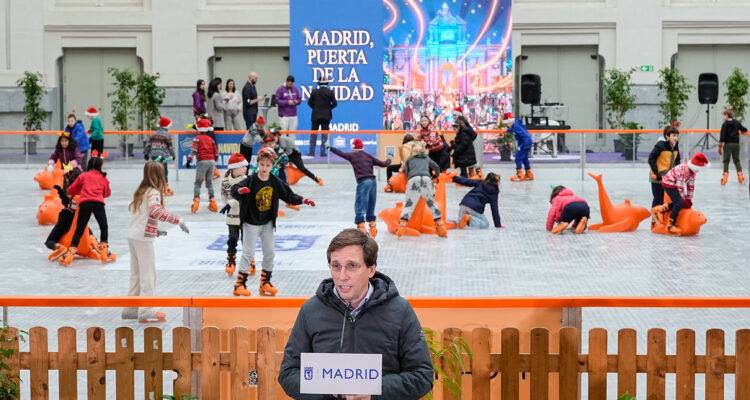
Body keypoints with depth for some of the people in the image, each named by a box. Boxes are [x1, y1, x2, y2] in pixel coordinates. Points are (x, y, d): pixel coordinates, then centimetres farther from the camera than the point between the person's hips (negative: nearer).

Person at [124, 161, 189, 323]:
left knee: (136, 273, 15)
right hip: (143, 238, -9)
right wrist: (179, 221, -32)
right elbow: (156, 211, -33)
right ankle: (146, 311, -3)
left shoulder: (141, 191, 15)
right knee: (149, 274, -3)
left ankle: (131, 309, 20)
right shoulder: (153, 192, -13)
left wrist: (155, 230, 21)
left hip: (132, 235, 9)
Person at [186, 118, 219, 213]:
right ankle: (212, 201, 15)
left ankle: (196, 200, -9)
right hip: (211, 161, 5)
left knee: (198, 182, 1)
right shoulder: (211, 139, 14)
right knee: (209, 182, 16)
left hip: (202, 161, -4)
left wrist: (189, 161, -10)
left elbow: (193, 150, -10)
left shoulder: (197, 138, 0)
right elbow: (216, 152, 16)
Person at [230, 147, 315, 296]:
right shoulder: (250, 180, -15)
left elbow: (289, 196, 4)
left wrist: (302, 200, -11)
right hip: (251, 223, -4)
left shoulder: (276, 182, -2)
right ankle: (240, 284, 2)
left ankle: (265, 283, 19)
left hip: (268, 223, 4)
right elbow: (234, 190, -26)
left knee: (269, 253, 7)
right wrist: (239, 191, -48)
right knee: (248, 253, -4)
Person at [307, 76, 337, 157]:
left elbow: (309, 102, -2)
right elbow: (335, 103, -5)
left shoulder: (314, 91, -5)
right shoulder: (330, 92, -6)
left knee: (314, 134, 8)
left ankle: (312, 151, 8)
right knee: (324, 133, 4)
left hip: (315, 115, 0)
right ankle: (323, 152, 2)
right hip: (326, 116, 0)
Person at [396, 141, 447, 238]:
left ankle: (401, 228, -15)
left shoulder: (409, 160, 27)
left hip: (413, 180, -1)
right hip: (426, 179, 1)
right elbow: (437, 168, 36)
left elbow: (407, 173, 19)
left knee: (409, 204, -1)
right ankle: (441, 228, 13)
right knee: (432, 204, 11)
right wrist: (434, 176, 54)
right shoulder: (427, 158, 31)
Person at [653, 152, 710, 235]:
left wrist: (689, 200, 8)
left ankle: (660, 209, 14)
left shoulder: (692, 172, 1)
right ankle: (671, 225, -14)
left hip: (674, 185, 10)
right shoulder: (683, 170, -29)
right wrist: (683, 200, -18)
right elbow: (680, 186, -26)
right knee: (679, 203, -17)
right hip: (669, 184, -10)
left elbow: (691, 186, 8)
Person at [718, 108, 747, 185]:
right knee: (736, 160, 15)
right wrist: (739, 130, 40)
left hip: (728, 144, -4)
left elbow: (722, 137, -12)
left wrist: (720, 147, -7)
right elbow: (744, 130, 17)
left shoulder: (725, 124, -8)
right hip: (736, 144, 4)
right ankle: (740, 174, 9)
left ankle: (725, 175, -3)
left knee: (726, 161, 4)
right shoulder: (737, 123, 5)